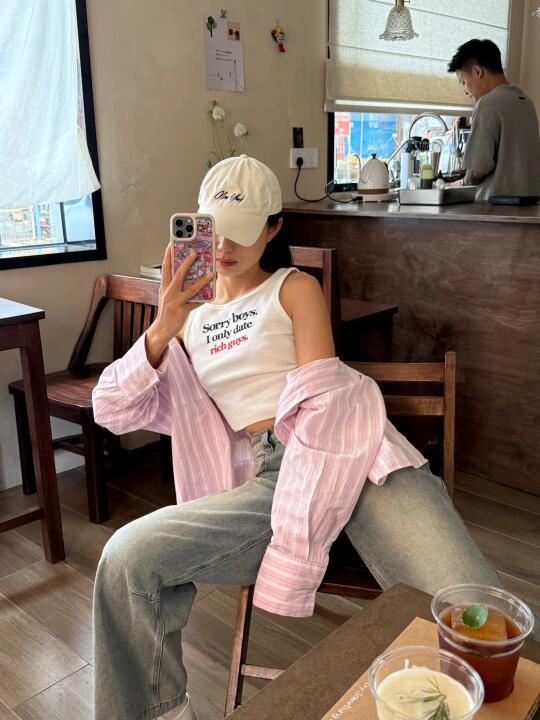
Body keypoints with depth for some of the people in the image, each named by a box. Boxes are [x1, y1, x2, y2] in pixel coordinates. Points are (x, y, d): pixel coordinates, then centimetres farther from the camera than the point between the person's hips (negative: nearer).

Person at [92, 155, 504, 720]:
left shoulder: (295, 289, 13)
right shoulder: (188, 318, 22)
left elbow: (322, 396, -1)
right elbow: (114, 412, 13)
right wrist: (160, 331, -5)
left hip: (343, 454, -2)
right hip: (263, 478, 3)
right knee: (126, 557, -20)